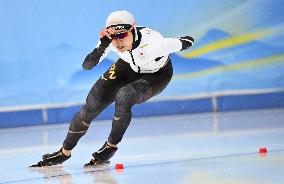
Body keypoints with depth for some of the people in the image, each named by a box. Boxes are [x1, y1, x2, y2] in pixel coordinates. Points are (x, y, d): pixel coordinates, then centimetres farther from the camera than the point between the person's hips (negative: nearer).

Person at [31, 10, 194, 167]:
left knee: (123, 97, -32)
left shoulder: (151, 41, -39)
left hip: (157, 75, -4)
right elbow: (87, 65, -32)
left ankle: (111, 147, -8)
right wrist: (102, 46, -43)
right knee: (93, 103, -9)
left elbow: (188, 41, -25)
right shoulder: (111, 40, -29)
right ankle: (65, 152, 9)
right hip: (128, 67, 4)